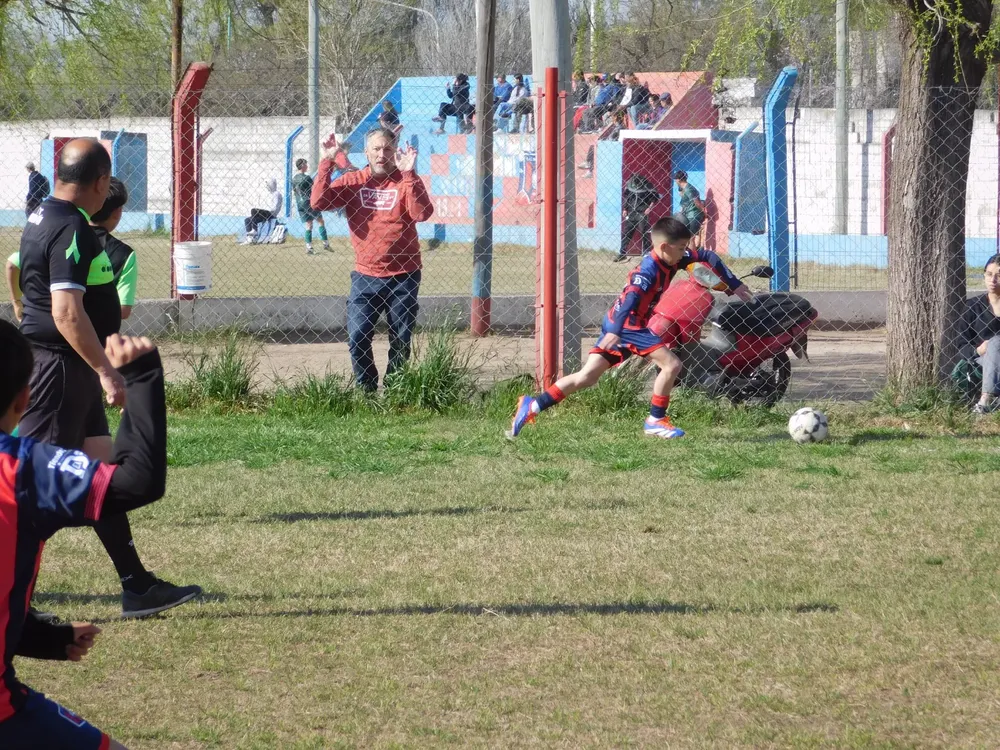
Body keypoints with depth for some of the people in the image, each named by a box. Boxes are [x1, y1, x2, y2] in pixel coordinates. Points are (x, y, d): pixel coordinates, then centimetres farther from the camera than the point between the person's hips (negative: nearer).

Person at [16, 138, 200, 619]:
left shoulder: (42, 219, 13)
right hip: (60, 368, -11)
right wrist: (106, 371, -24)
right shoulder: (73, 230, -19)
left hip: (70, 371, 11)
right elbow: (67, 312, -26)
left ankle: (137, 587, 15)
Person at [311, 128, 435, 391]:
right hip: (365, 276, 1)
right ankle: (366, 389, 9)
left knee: (401, 341, 6)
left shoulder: (406, 181, -2)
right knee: (357, 338, -6)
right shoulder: (352, 182, 3)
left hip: (403, 275, -1)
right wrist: (327, 163, -15)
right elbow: (318, 202, -8)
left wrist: (409, 174, -25)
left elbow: (422, 213, -19)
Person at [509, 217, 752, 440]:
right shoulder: (649, 270, -20)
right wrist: (614, 332, -47)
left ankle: (533, 405, 0)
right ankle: (656, 420, 1)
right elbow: (630, 299, -34)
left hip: (634, 327, 9)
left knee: (586, 377, 4)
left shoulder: (672, 261, 6)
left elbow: (708, 257, 19)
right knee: (671, 364, -12)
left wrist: (734, 285, 19)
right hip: (623, 327, -9)